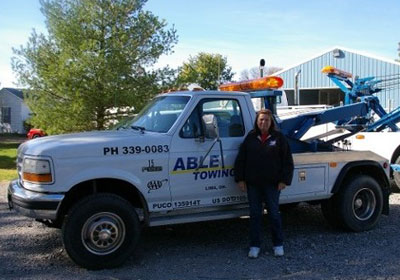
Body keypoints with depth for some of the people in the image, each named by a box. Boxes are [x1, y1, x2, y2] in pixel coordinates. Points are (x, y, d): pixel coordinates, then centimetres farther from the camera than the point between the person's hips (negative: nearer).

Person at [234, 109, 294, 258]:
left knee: (274, 214, 6)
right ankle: (255, 246, 18)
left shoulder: (278, 138, 0)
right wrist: (240, 179, 1)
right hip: (253, 184, 2)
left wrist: (284, 180, -5)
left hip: (272, 184, -2)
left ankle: (278, 244, 21)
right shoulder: (250, 138, 4)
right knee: (255, 214, 8)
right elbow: (240, 159, 6)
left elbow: (287, 160, 0)